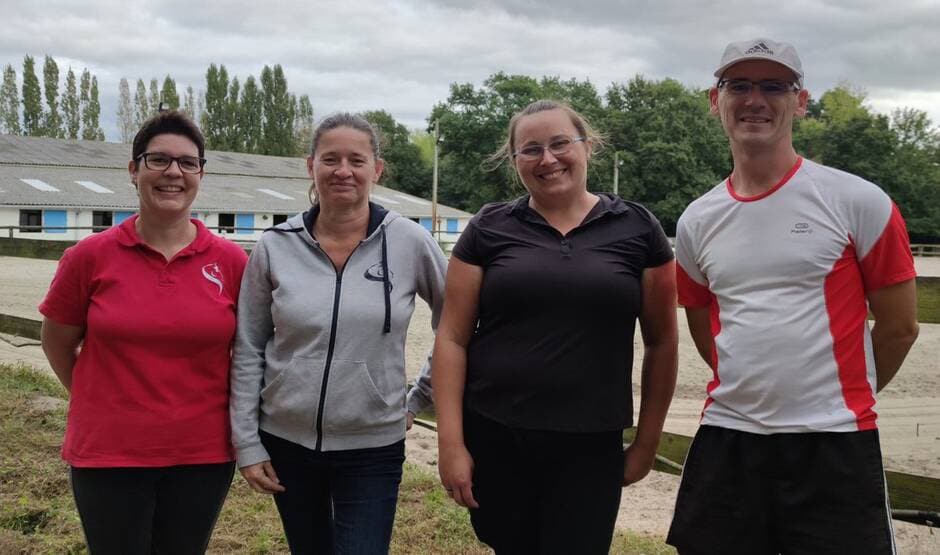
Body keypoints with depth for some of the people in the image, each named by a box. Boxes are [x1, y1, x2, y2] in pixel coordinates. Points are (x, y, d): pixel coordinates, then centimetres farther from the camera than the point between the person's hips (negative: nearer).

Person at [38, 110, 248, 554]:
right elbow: (57, 343, 7)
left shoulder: (231, 261, -4)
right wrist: (102, 402, 8)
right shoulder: (91, 257, -6)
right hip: (108, 455, -1)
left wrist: (233, 409, 5)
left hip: (204, 455, 1)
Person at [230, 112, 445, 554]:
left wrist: (420, 398, 5)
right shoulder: (275, 246, -4)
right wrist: (246, 443, -1)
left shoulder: (410, 242, -7)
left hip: (373, 449, -2)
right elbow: (248, 350, 1)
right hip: (286, 442, 2)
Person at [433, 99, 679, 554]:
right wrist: (451, 443, -5)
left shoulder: (637, 229, 1)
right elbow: (453, 338, 1)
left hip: (591, 448, -1)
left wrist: (647, 442, 8)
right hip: (494, 440, 1)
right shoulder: (489, 229, 1)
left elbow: (661, 341, 7)